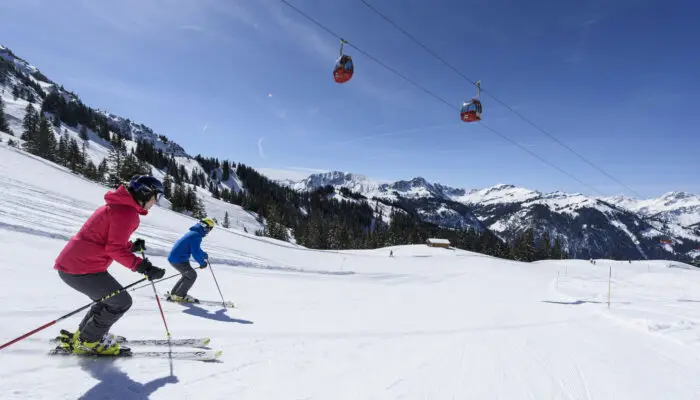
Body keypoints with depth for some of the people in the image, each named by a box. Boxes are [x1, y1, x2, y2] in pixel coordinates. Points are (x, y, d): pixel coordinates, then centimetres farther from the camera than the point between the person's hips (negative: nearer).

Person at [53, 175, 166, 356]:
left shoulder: (119, 206, 16)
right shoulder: (127, 212, -17)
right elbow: (115, 249, -22)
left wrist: (132, 246, 10)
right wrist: (143, 268, -24)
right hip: (82, 269, -11)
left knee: (111, 299, 22)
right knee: (122, 302, 0)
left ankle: (81, 336, 30)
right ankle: (87, 342, 13)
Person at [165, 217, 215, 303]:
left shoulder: (193, 233, 12)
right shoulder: (196, 236, -21)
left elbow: (196, 248, 29)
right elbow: (195, 253, -23)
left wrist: (204, 255, 39)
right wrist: (202, 262, -7)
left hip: (173, 257, 10)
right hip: (178, 260, -10)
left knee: (188, 275, 20)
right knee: (192, 275, -1)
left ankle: (173, 294, 25)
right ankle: (179, 296, 5)